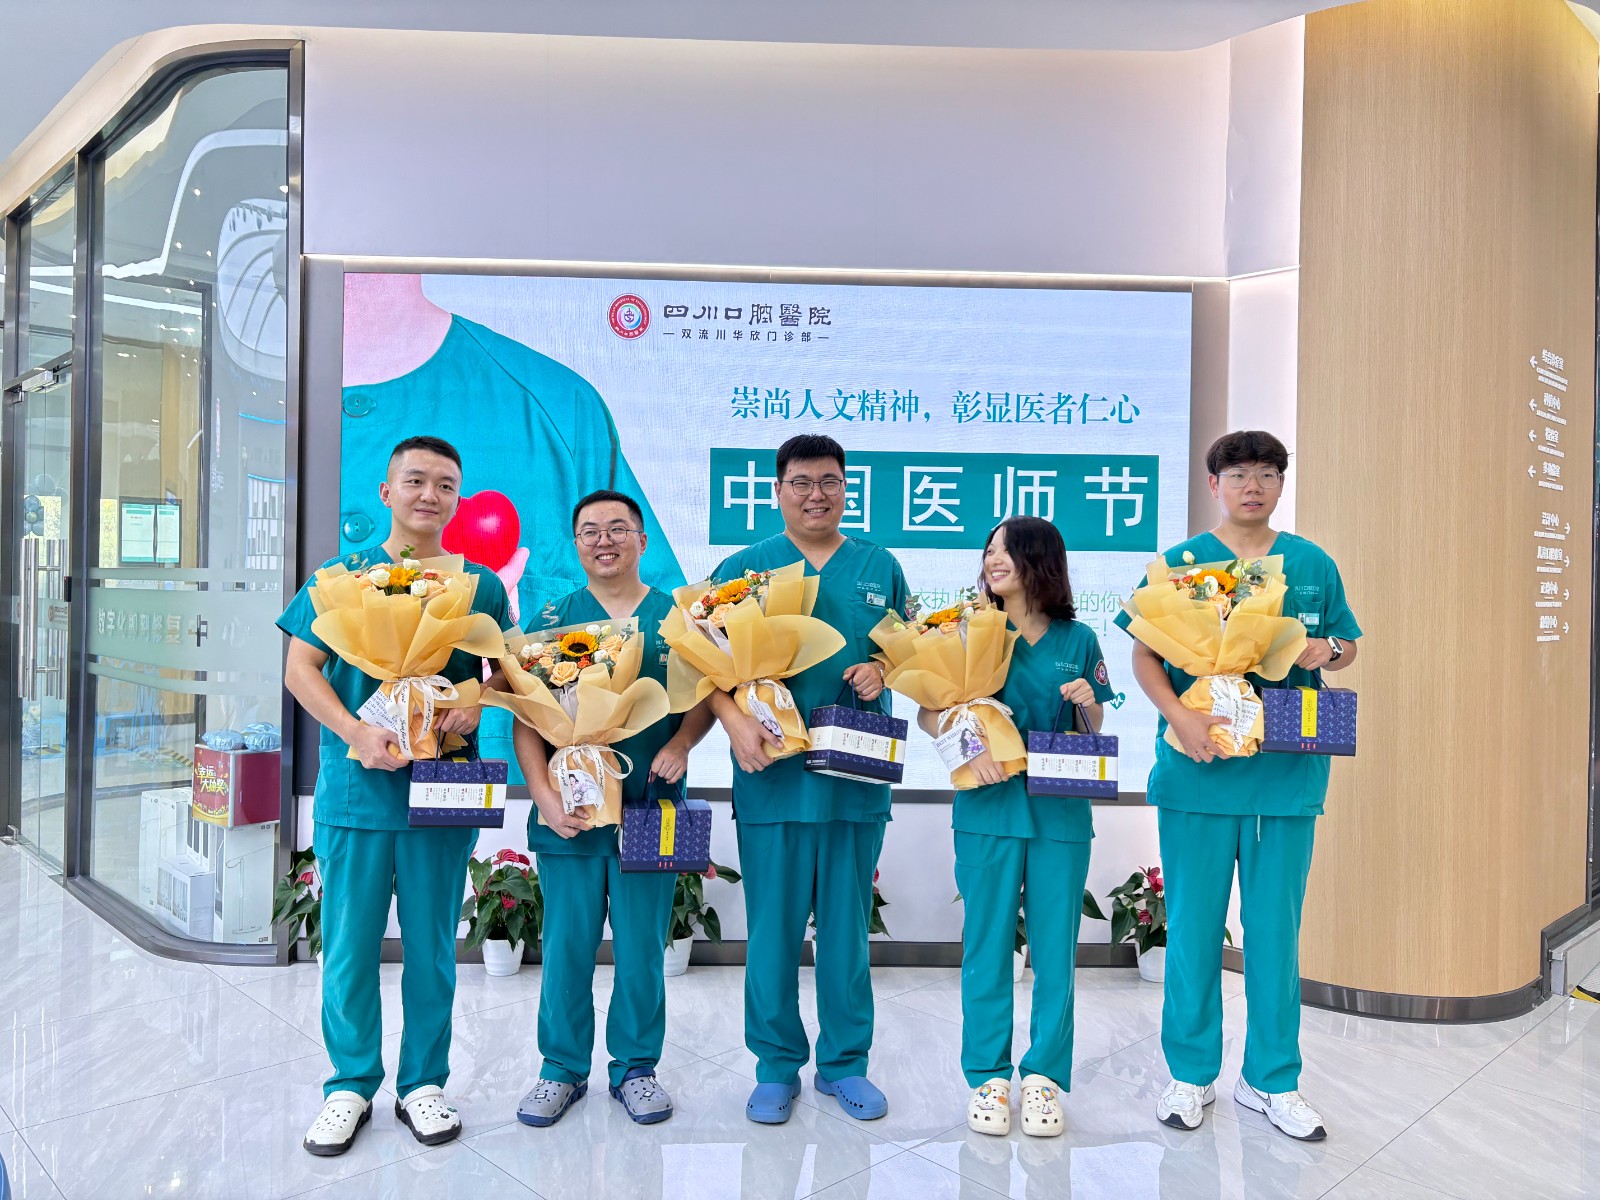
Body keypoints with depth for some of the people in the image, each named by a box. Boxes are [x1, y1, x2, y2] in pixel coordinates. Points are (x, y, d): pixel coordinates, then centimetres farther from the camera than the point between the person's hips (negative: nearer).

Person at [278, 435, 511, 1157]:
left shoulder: (480, 585, 7)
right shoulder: (342, 576, 4)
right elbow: (300, 669, 1)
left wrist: (474, 701, -14)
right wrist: (357, 733, -15)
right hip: (355, 786, 0)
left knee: (432, 946, 10)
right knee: (350, 947, 8)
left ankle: (424, 1083, 27)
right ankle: (351, 1085, 26)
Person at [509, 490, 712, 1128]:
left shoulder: (678, 615, 6)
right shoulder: (554, 616, 5)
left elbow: (706, 695, 7)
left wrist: (681, 743, -12)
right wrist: (543, 794, -10)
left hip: (650, 807, 0)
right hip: (567, 809, 0)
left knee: (642, 946, 8)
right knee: (566, 945, 7)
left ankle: (636, 1067, 25)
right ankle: (562, 1069, 25)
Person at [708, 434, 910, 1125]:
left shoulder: (880, 567, 11)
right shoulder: (744, 567, 5)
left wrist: (882, 670, -6)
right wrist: (736, 721, -16)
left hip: (858, 775, 2)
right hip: (772, 774, -1)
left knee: (847, 924, 11)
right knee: (773, 926, 5)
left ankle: (844, 1063, 27)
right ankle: (776, 1066, 23)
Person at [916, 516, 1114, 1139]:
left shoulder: (1078, 640, 6)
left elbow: (1093, 736, 11)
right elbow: (929, 713, 0)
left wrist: (1088, 704, -10)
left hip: (1061, 809, 1)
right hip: (989, 806, 0)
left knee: (1054, 944, 5)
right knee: (987, 942, 4)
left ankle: (1044, 1076, 19)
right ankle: (988, 1076, 17)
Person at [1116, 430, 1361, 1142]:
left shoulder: (1314, 566, 10)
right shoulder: (1179, 563, 2)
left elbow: (1347, 645, 18)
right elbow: (1144, 655, -1)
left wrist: (1326, 648, -5)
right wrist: (1181, 717, -18)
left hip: (1287, 771, 2)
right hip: (1198, 770, -2)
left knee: (1275, 930, 9)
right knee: (1193, 928, 5)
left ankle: (1271, 1080, 24)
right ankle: (1191, 1073, 22)